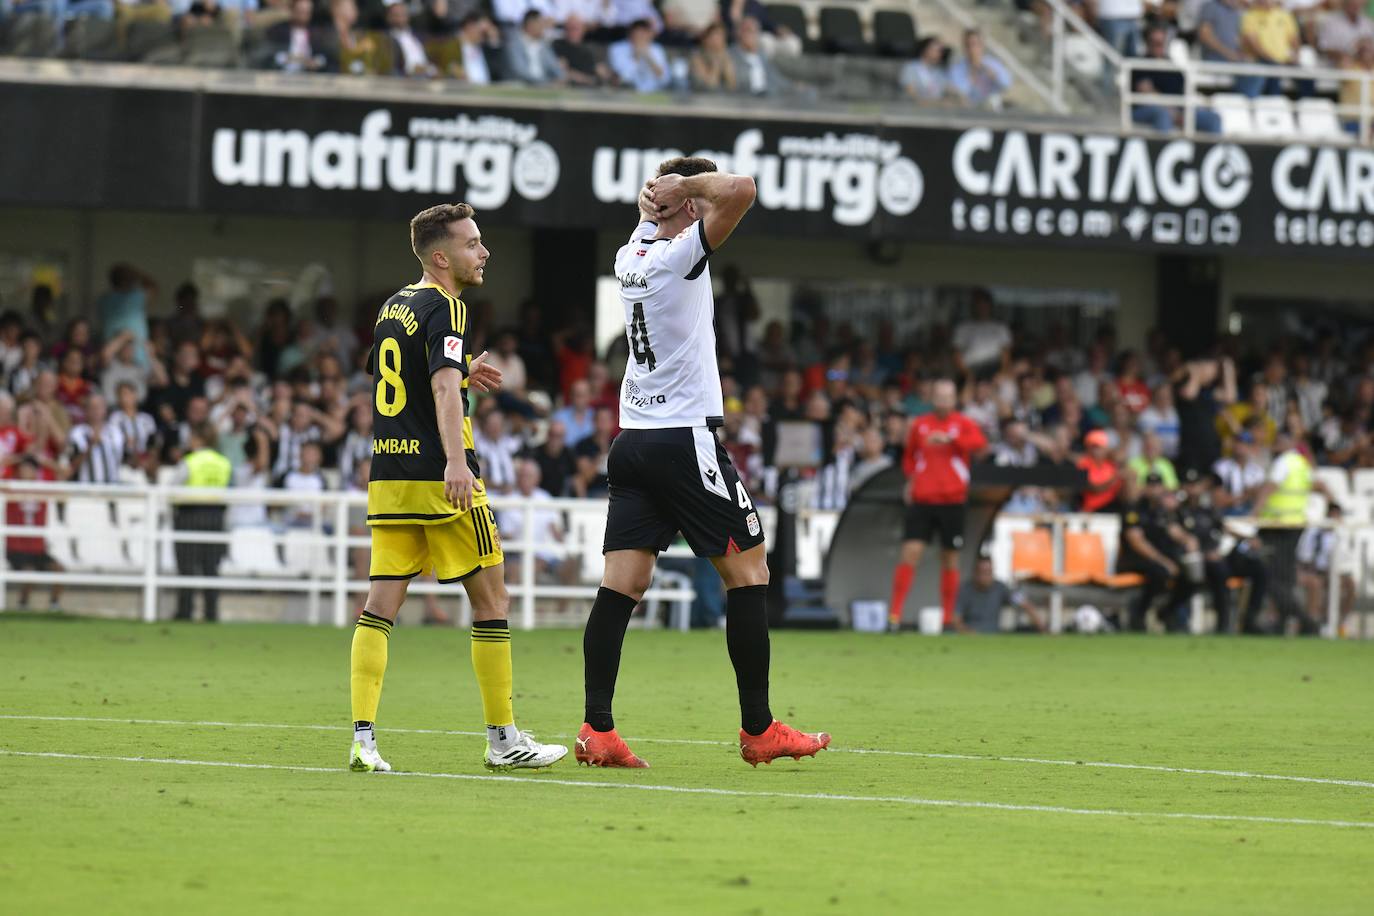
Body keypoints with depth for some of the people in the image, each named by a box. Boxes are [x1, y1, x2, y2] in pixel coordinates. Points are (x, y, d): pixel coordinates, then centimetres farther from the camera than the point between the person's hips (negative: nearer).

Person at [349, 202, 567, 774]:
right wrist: (456, 462, -37)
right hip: (436, 475, -8)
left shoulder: (393, 307, 16)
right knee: (491, 597, 3)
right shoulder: (444, 307, -10)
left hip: (387, 476, 8)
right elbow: (444, 388, -25)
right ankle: (503, 739, 8)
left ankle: (363, 738, -8)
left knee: (381, 603, 2)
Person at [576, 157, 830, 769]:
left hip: (632, 439, 8)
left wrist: (660, 190, 11)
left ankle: (597, 730, -7)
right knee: (748, 568, 2)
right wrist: (689, 181, -6)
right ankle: (758, 730, 2)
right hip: (684, 438, -8)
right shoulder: (681, 254, -11)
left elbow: (648, 206, 34)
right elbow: (739, 191, -24)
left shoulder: (631, 255, 11)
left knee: (623, 583, 0)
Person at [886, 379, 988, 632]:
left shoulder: (963, 424, 3)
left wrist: (950, 439, -30)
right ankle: (894, 614, -12)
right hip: (921, 498, 1)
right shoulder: (919, 425, 10)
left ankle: (948, 618, 15)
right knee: (910, 552, -11)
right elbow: (909, 456, 23)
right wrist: (911, 477, 4)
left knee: (950, 560, 5)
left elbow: (979, 443, -17)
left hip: (952, 500, -1)